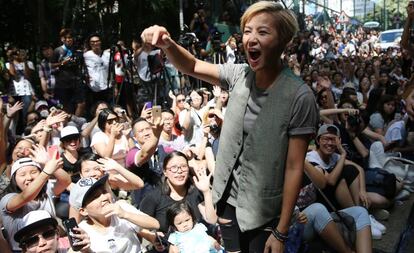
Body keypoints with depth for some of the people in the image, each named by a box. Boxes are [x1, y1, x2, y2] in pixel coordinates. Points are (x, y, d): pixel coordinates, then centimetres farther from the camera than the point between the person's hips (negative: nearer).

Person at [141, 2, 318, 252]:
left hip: (263, 213, -4)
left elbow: (294, 168, -17)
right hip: (228, 199, 5)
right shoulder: (239, 75, -5)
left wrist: (281, 233, -15)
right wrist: (167, 44, -21)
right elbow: (191, 66, 2)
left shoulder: (299, 96, -20)